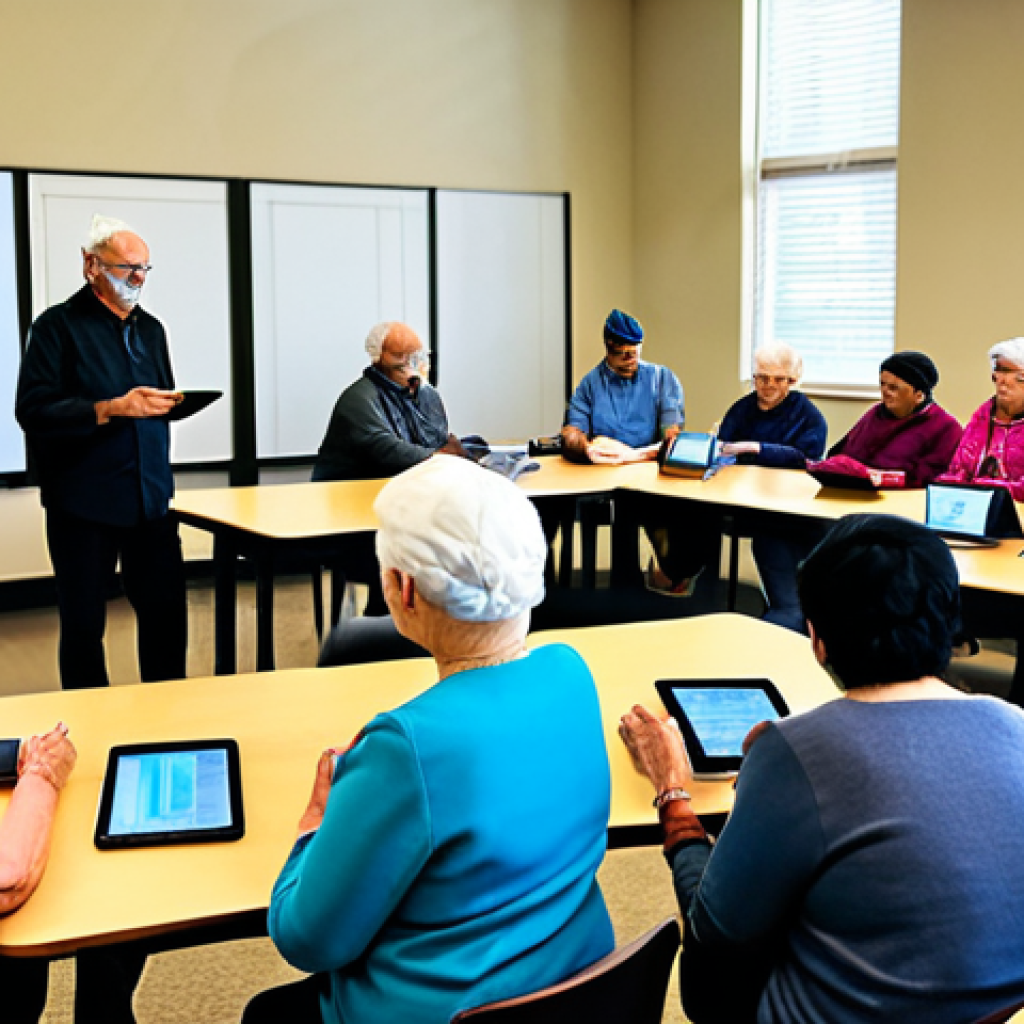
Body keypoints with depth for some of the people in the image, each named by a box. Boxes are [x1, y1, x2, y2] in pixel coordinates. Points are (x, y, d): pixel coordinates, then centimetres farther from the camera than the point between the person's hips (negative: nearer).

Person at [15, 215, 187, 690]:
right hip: (84, 503, -5)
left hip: (151, 496, 6)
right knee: (84, 622, 5)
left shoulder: (149, 328, 16)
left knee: (166, 611, 7)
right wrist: (111, 409, -21)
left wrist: (169, 403, 0)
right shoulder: (58, 326, -4)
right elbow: (32, 411, -13)